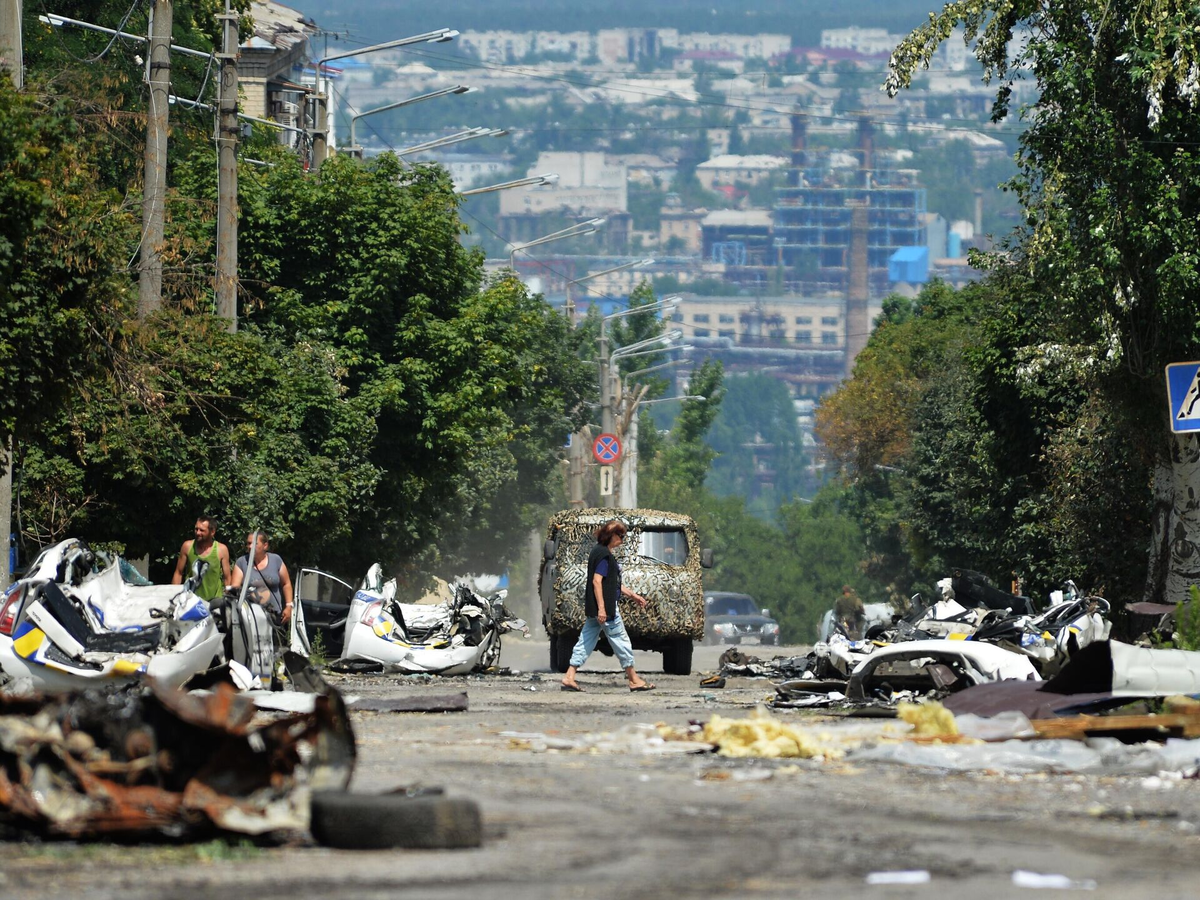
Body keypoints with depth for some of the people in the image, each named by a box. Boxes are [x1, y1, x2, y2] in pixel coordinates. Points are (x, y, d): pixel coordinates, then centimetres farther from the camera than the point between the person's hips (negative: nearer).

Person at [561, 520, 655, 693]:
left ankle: (569, 677, 4)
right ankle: (633, 680, 7)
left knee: (586, 641, 8)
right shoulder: (603, 554, -15)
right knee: (620, 640, 0)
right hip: (605, 607, -10)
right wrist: (601, 608, -25)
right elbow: (597, 581, -22)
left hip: (593, 608, 10)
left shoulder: (601, 552, 17)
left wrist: (632, 595, 27)